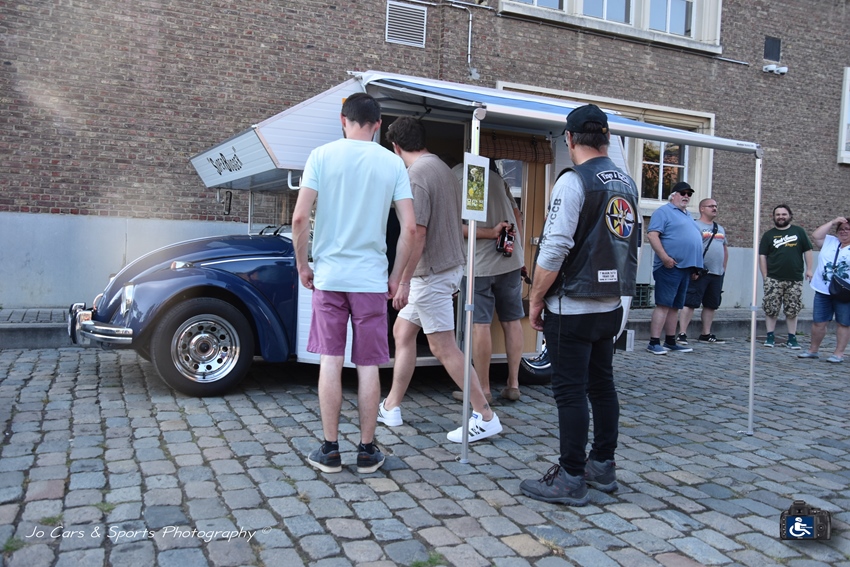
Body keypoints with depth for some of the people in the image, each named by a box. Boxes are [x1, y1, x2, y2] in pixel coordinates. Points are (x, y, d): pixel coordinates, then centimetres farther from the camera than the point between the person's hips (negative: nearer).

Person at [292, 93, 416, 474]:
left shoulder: (322, 156, -1)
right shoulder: (393, 163, 2)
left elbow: (299, 218, -8)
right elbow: (409, 228, -2)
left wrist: (302, 265, 5)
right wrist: (396, 278, 8)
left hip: (328, 275, 0)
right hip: (372, 279, 1)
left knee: (330, 362, 7)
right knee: (368, 366, 7)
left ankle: (330, 450, 14)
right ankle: (367, 450, 16)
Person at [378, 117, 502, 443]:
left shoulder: (416, 176, -17)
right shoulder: (443, 168, 12)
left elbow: (417, 234, -22)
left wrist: (403, 280, -17)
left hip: (432, 272, -10)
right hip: (450, 264, 10)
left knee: (443, 348, -4)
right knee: (402, 331, 16)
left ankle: (485, 417, 3)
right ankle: (391, 408, 23)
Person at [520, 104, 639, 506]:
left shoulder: (574, 181, -14)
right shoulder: (627, 184, 10)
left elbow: (554, 250, -19)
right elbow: (632, 244, 16)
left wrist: (536, 300, -9)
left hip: (573, 308, -8)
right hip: (611, 306, 8)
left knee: (571, 392, -1)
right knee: (602, 385, 16)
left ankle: (570, 480, 8)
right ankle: (602, 467, 27)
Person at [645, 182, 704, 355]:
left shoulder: (688, 216, 24)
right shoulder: (664, 211, -3)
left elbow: (694, 238, 30)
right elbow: (652, 235, -15)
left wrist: (695, 266, 19)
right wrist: (665, 257, -22)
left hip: (685, 267, 9)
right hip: (669, 267, -9)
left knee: (675, 306, 11)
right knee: (663, 304, -11)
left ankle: (670, 342, 16)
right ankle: (654, 343, -11)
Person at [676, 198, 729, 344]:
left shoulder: (720, 229, 20)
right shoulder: (695, 226, -4)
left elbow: (725, 250, 27)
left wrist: (723, 268, 18)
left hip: (717, 274, 8)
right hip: (699, 273, -8)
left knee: (711, 305, 11)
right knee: (690, 303, -9)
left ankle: (706, 334, 19)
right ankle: (682, 334, -10)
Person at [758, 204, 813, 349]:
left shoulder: (799, 232, 8)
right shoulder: (768, 235, 7)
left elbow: (807, 251, 10)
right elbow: (762, 256, 4)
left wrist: (809, 269, 2)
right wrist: (765, 276, -3)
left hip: (795, 279, 1)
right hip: (774, 280, 0)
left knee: (792, 310, 6)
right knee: (771, 309, -1)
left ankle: (792, 338, 13)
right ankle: (770, 337, 7)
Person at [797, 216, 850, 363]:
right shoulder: (829, 242, 12)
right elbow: (815, 236, 0)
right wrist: (832, 222, 0)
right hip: (823, 291, 3)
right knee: (818, 322, 8)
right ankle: (813, 350, 19)